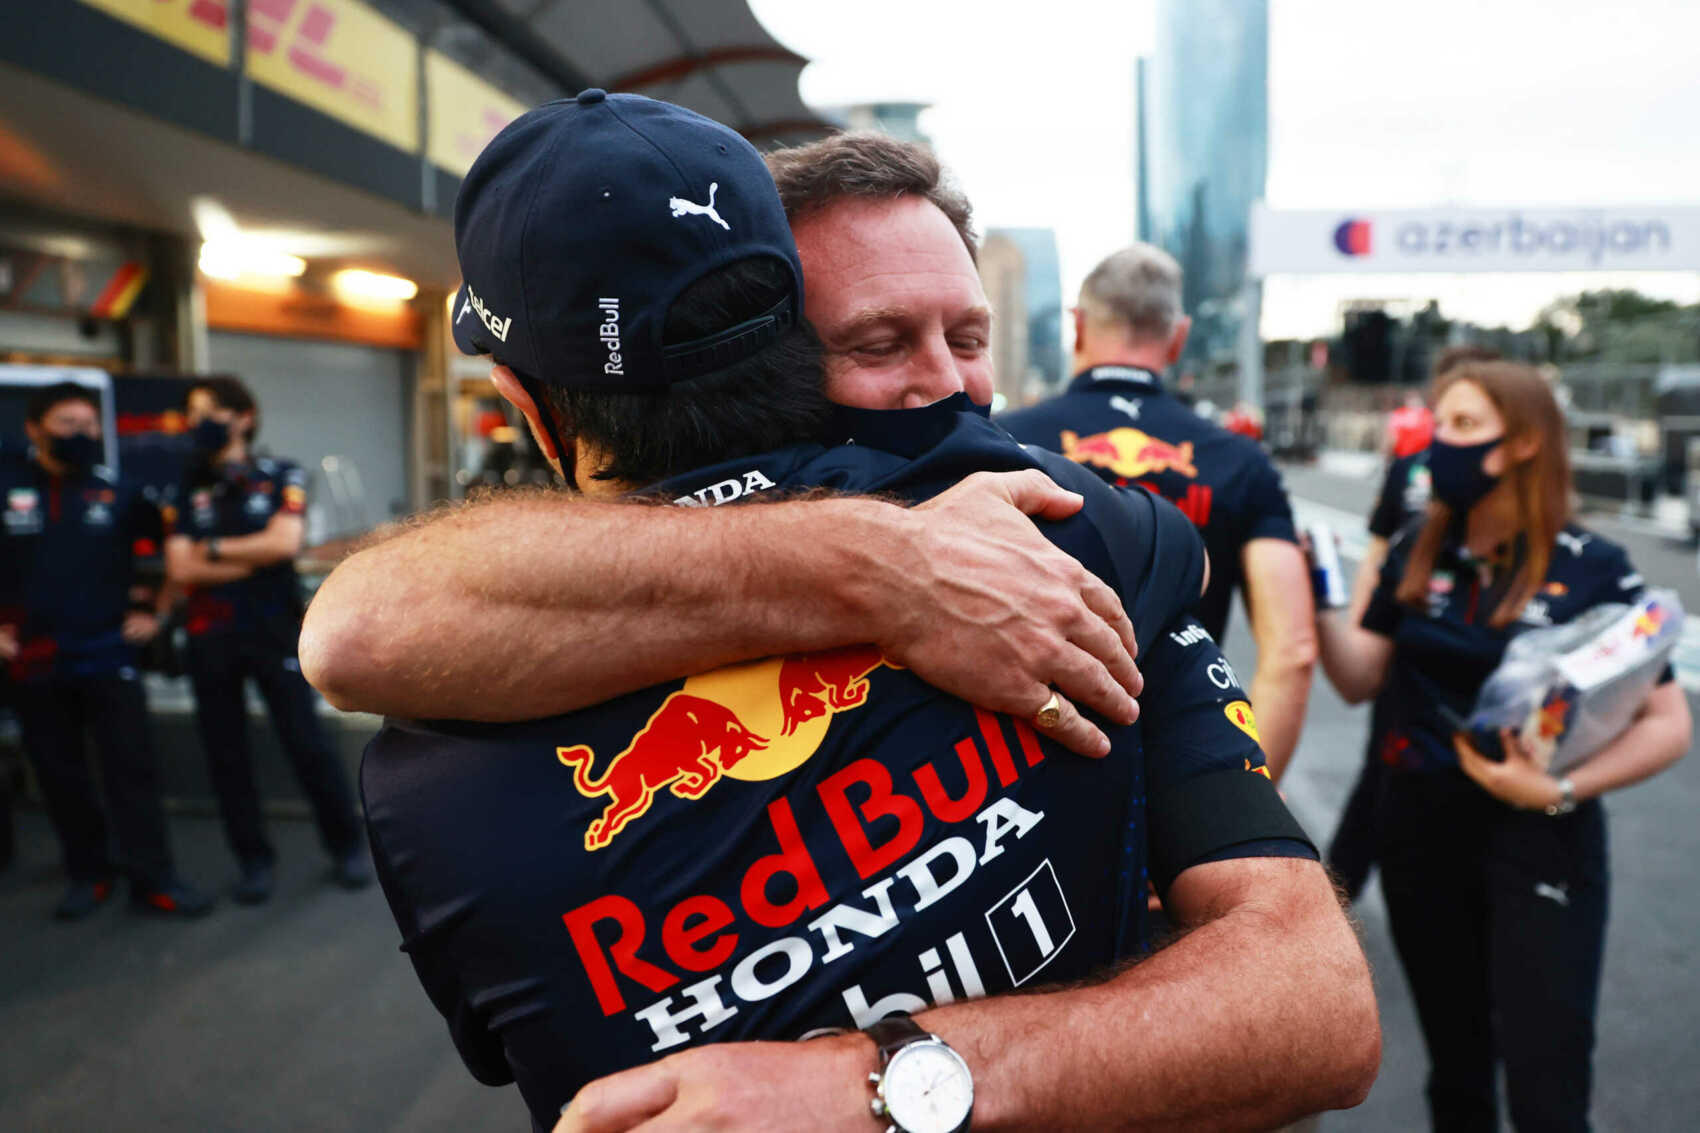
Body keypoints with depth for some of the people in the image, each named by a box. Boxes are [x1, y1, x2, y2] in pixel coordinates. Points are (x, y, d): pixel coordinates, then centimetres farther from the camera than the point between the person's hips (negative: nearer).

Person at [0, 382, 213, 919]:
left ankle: (153, 879, 4)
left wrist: (145, 607, 10)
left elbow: (150, 546, 18)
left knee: (132, 767, -1)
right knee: (58, 773, 9)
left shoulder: (117, 492, 3)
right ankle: (88, 873, 23)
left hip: (108, 653, 0)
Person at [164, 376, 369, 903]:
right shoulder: (186, 488, 7)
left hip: (276, 631, -3)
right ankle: (255, 860, 19)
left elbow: (284, 542, -15)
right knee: (225, 751, 7)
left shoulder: (282, 477, 1)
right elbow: (180, 568, -4)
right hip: (209, 638, 3)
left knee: (307, 742, -1)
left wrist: (215, 549, -5)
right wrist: (255, 557, -9)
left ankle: (348, 846, 13)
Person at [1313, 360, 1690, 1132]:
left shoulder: (1591, 569, -12)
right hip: (1420, 828, 4)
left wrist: (1562, 790, -23)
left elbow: (1668, 726, -11)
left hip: (1540, 843, -3)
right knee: (1455, 1062, 20)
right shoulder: (1415, 553, 0)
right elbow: (1359, 679, -1)